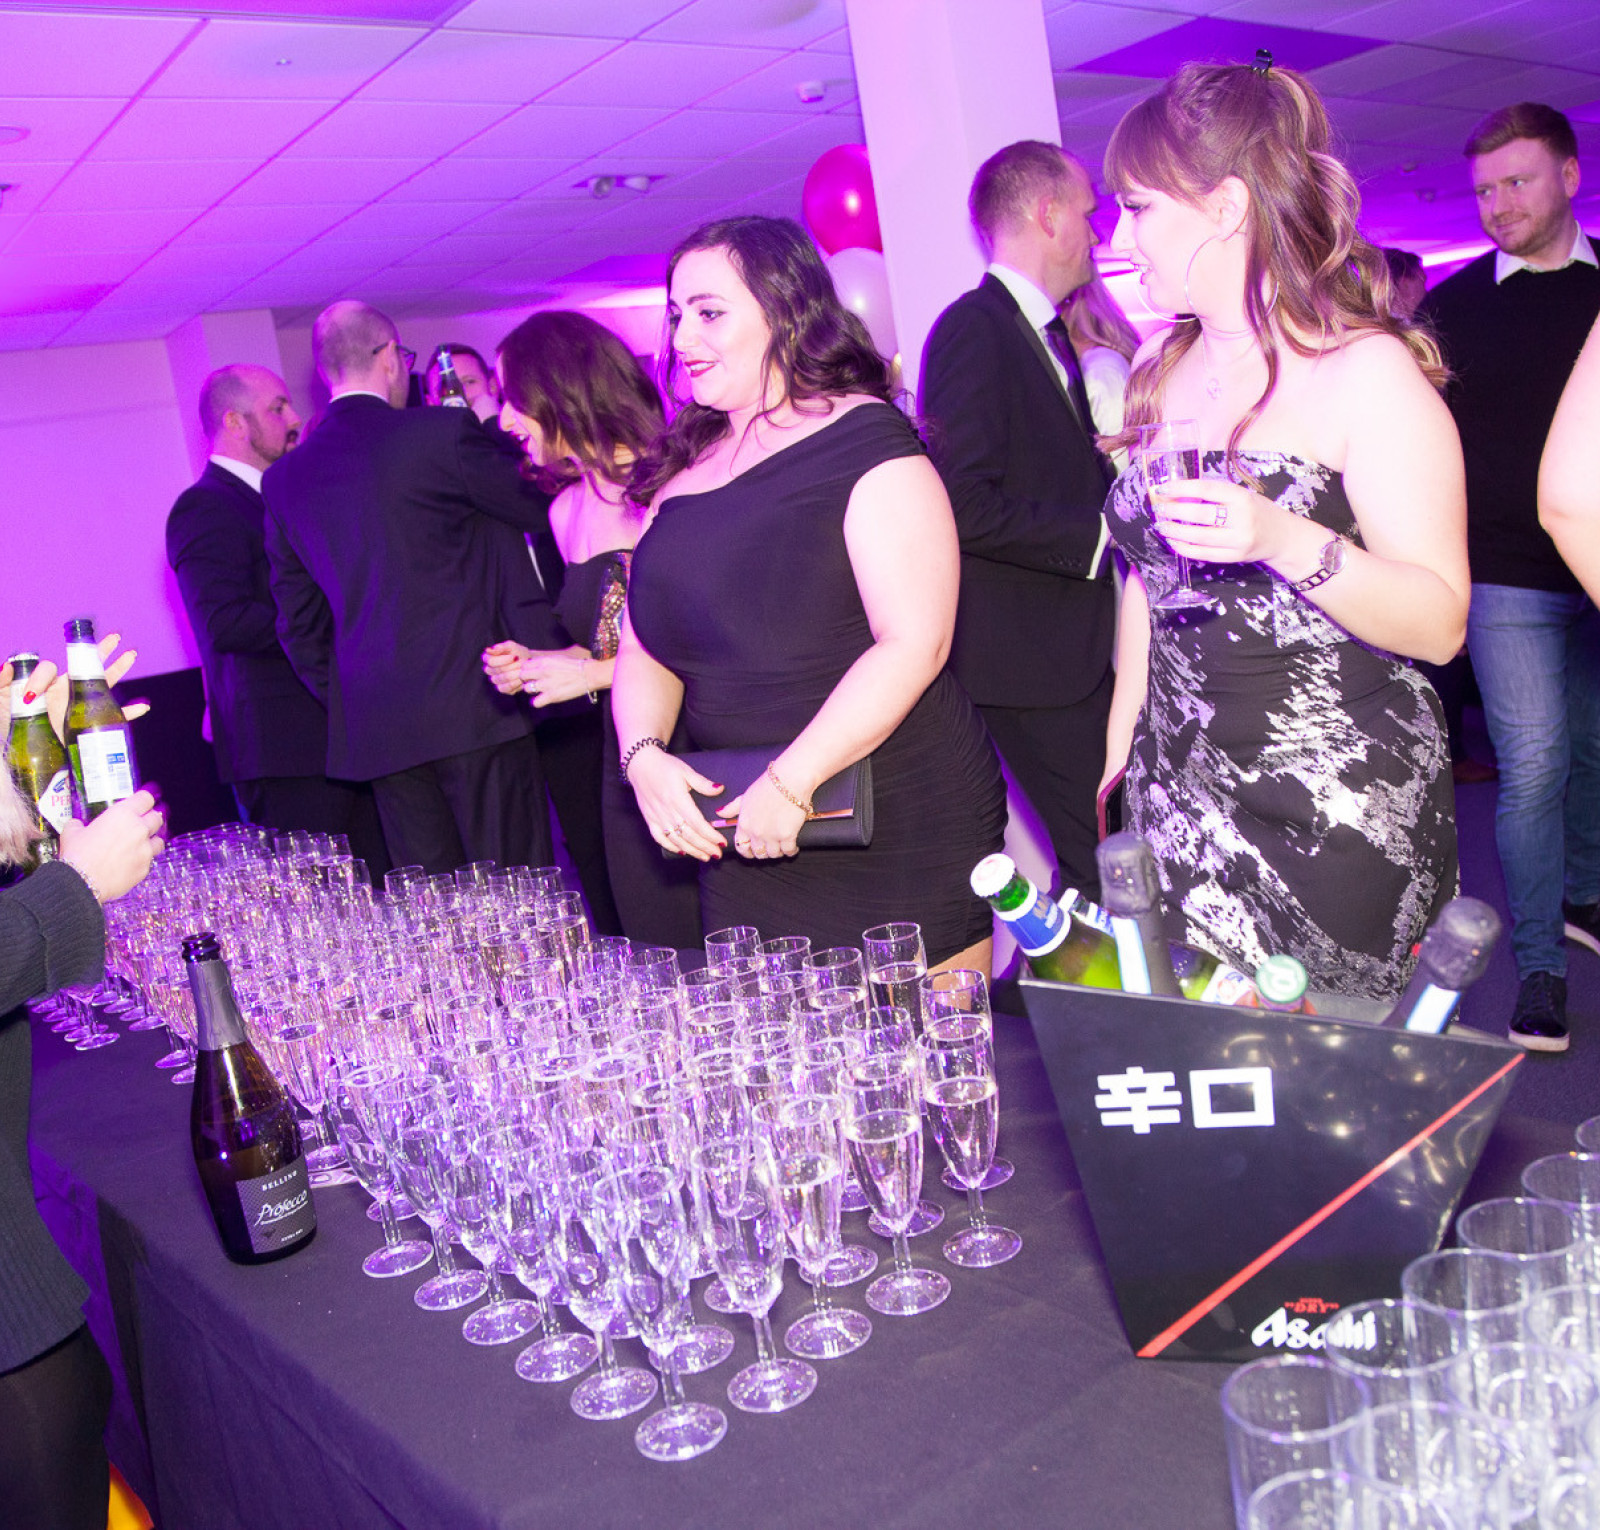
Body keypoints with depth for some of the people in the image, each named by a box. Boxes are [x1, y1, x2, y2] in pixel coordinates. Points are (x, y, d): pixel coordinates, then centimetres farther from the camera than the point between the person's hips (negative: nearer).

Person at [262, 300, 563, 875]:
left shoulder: (284, 477, 11)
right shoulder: (444, 431, -6)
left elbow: (297, 620, 14)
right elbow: (543, 510, 5)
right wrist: (493, 433, 22)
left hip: (373, 725, 5)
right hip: (473, 702, -5)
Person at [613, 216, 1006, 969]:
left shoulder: (863, 441, -8)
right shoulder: (681, 470, 12)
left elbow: (915, 643, -17)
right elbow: (643, 648, 12)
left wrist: (791, 783, -20)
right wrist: (644, 756, -8)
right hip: (745, 844, 6)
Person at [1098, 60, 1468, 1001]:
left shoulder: (1366, 371, -11)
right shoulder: (1164, 369, 9)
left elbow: (1441, 624, -15)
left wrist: (1289, 541, -31)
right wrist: (1117, 748, 15)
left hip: (1340, 808, -5)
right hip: (1182, 798, 6)